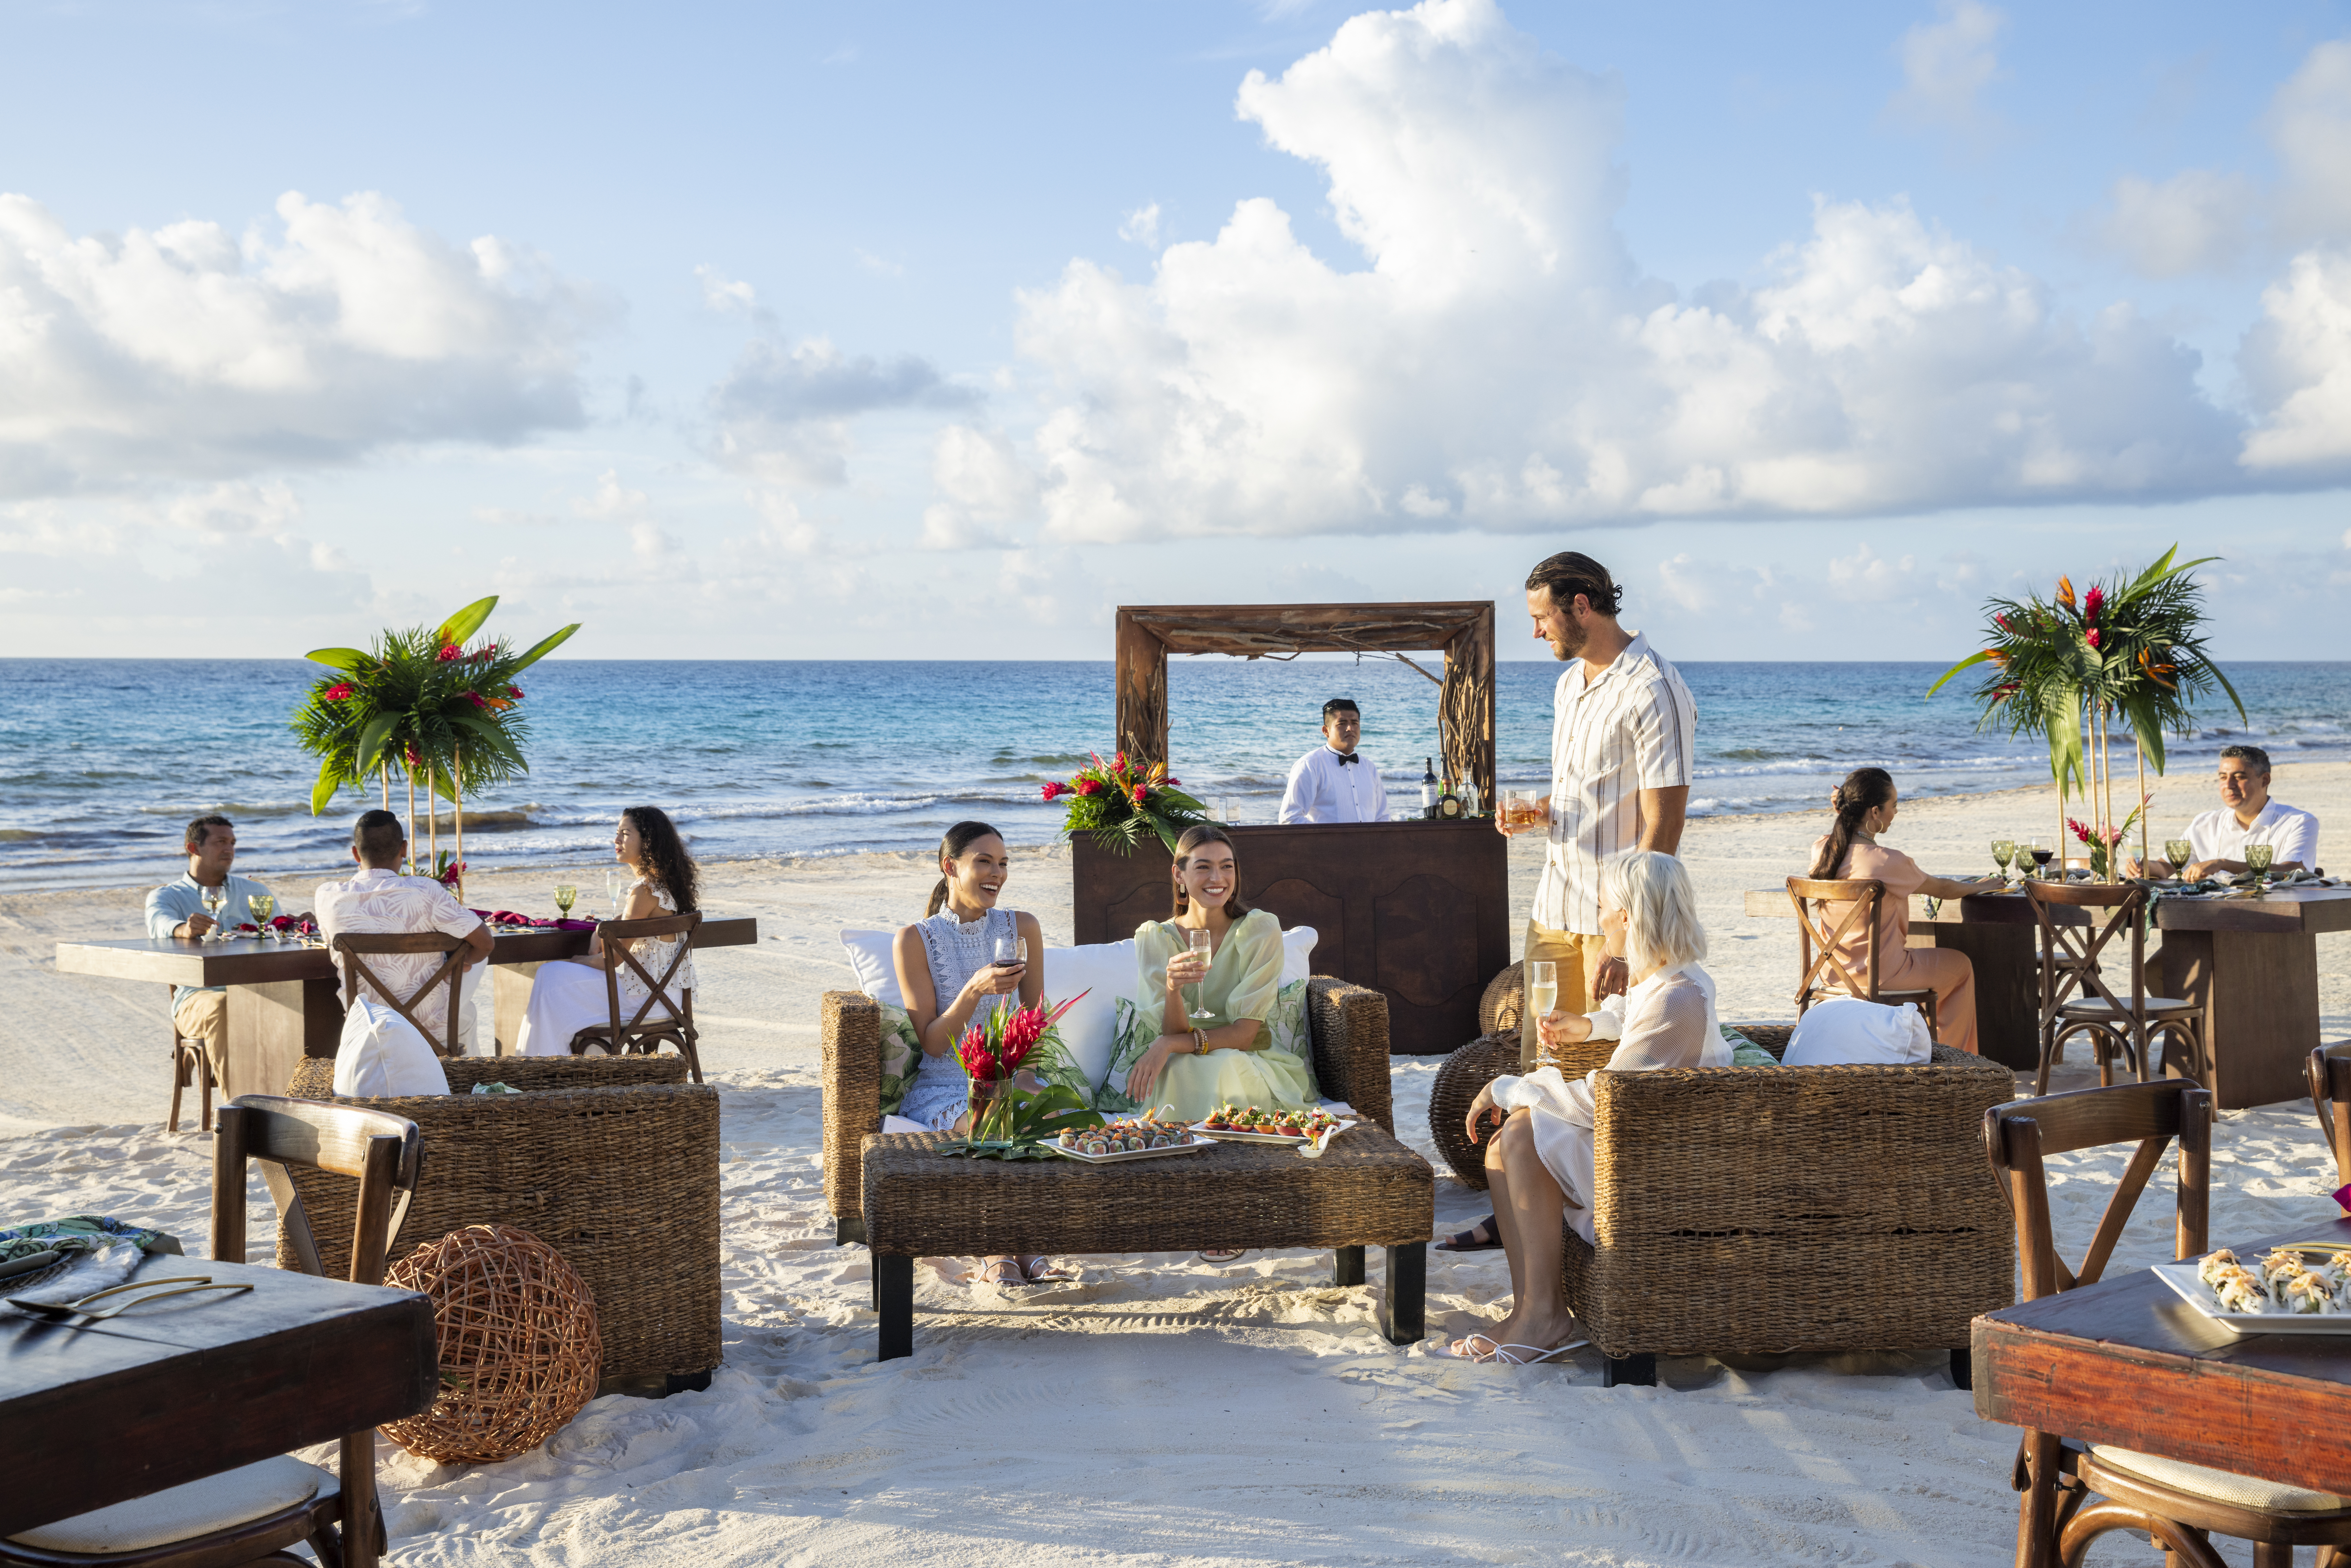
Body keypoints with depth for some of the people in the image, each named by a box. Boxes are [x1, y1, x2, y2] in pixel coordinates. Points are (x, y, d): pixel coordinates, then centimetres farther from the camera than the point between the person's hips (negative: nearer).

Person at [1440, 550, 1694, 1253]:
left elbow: (1662, 827, -18)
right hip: (1555, 906, 8)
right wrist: (1536, 812, 4)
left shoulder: (1653, 693, -15)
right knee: (1539, 1067, 10)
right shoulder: (1569, 684, 14)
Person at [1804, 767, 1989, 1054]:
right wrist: (1979, 887, 13)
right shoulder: (1887, 862, -26)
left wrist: (1844, 809, -1)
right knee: (1961, 966, 22)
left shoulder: (1822, 850, -7)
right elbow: (1941, 890, -9)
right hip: (1880, 974, -7)